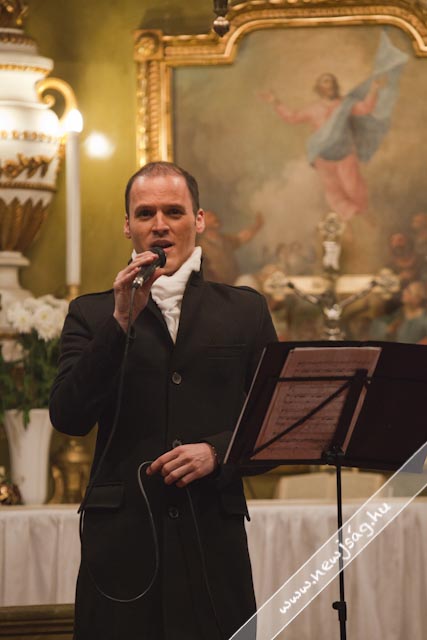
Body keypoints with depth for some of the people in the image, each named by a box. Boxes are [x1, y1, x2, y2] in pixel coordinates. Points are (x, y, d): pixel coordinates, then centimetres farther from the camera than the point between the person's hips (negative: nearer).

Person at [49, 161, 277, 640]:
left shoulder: (245, 310, 12)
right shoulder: (92, 313, 10)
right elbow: (68, 418, -4)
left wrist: (217, 451, -9)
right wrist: (121, 321, -10)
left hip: (214, 532, 1)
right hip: (121, 529, -1)